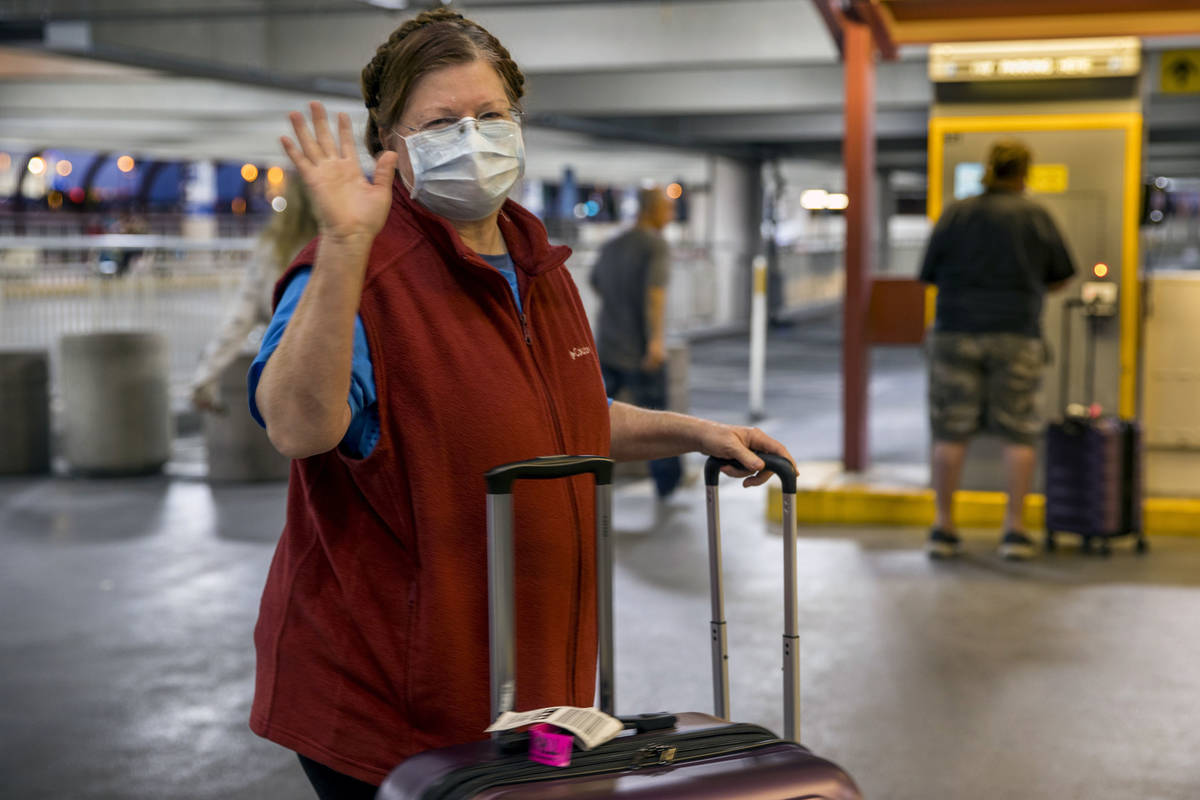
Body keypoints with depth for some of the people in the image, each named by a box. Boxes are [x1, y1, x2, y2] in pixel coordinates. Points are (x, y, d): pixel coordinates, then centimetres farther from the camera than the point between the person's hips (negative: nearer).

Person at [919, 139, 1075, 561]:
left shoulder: (955, 214, 2)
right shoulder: (1034, 216, 0)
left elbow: (930, 273, 6)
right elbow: (1060, 277, 8)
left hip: (956, 332, 1)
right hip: (1016, 334, -1)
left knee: (951, 432, 6)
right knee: (1019, 435, 6)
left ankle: (943, 527, 9)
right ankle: (1015, 530, 7)